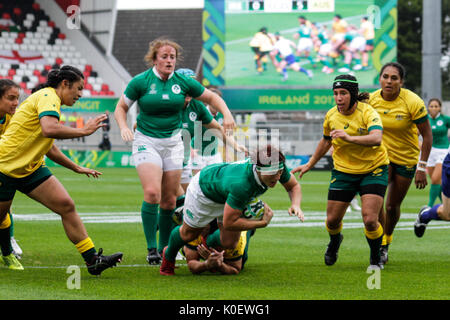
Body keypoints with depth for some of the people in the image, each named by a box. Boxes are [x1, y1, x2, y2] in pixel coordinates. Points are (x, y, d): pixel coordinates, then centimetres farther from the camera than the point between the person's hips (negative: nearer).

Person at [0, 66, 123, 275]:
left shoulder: (49, 99, 17)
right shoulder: (48, 97, -14)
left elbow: (47, 147, 29)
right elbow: (49, 130, -35)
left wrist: (76, 168, 30)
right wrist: (83, 131, -25)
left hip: (30, 168, 9)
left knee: (66, 206, -5)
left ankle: (92, 260, -6)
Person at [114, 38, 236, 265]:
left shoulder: (183, 82, 0)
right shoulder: (140, 82, -7)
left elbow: (211, 97, 12)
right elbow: (121, 107, 5)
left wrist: (226, 114, -6)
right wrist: (123, 128, -14)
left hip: (173, 143, 3)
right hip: (146, 142, -3)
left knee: (169, 201, 2)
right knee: (152, 193, -21)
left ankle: (165, 249, 15)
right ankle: (151, 248, -13)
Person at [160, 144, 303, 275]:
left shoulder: (278, 166, -33)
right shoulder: (241, 184, -50)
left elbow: (294, 186, -11)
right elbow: (229, 223, -40)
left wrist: (295, 205, -31)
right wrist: (262, 223, -34)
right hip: (204, 188, -5)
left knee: (229, 243, 2)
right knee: (189, 233, 17)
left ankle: (207, 246, 38)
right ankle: (168, 256, 50)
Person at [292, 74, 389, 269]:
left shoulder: (367, 112, -20)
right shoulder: (331, 115, -4)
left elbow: (376, 138, -39)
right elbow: (326, 141, 17)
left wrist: (349, 137, -52)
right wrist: (310, 164, 25)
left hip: (373, 170, -4)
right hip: (343, 171, 4)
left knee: (370, 220, -17)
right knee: (332, 220, 4)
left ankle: (376, 258, 11)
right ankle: (335, 241, 42)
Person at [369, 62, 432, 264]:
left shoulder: (413, 103, -21)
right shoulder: (371, 100, -11)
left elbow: (427, 135, -13)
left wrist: (422, 168, -15)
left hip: (406, 159, -1)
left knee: (392, 206, 7)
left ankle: (387, 239, 35)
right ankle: (381, 246, -8)